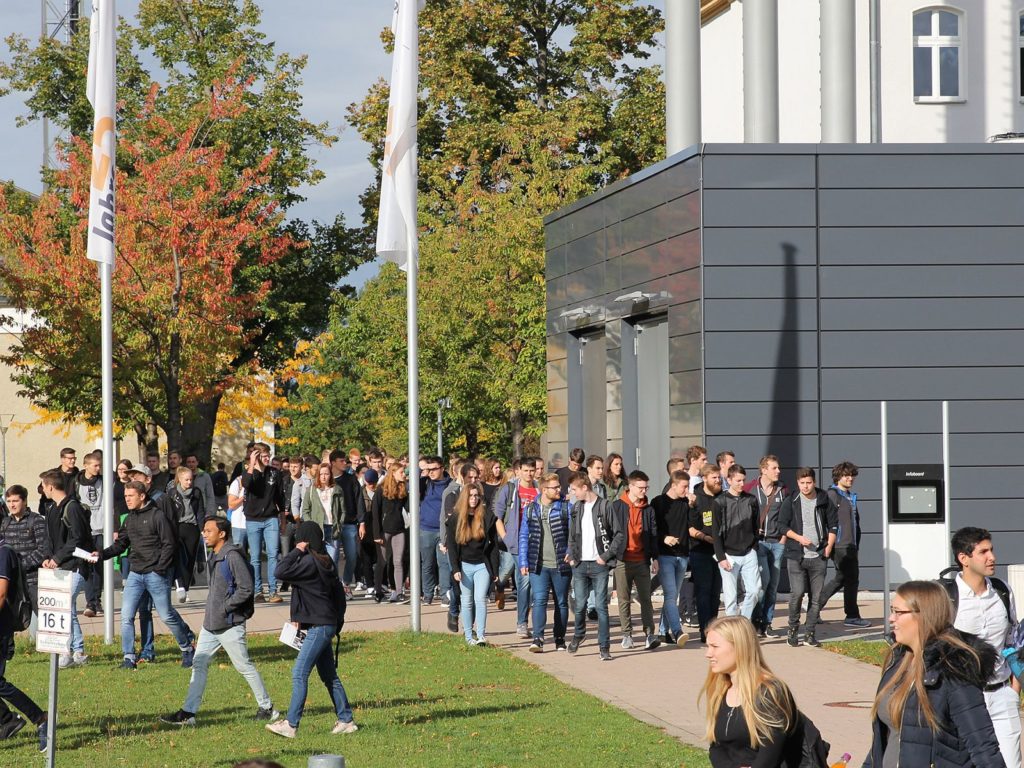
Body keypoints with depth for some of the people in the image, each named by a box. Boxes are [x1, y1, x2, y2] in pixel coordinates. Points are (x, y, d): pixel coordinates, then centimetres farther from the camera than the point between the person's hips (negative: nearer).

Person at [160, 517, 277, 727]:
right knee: (199, 665, 5)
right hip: (210, 623, 9)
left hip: (230, 624, -9)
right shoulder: (214, 556, 13)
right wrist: (212, 610, 13)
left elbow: (245, 589, -20)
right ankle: (188, 713, 5)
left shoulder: (233, 556, -17)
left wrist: (224, 608, -18)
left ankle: (267, 708, 13)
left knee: (244, 666, 0)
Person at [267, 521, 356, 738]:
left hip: (318, 627, -10)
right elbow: (338, 592, 17)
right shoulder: (325, 562, 12)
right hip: (326, 625, 10)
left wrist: (297, 551, -14)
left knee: (299, 673, -11)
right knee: (329, 675, 15)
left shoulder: (310, 563, -17)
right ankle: (346, 720, 19)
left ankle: (290, 724, -13)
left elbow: (281, 572, -24)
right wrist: (338, 621, 21)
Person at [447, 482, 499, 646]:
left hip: (483, 565, -1)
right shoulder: (456, 518, 2)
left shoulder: (487, 516, 1)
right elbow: (451, 546, 3)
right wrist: (455, 569, -7)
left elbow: (494, 545, 2)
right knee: (467, 602, 5)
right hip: (464, 565, 1)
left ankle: (481, 635, -15)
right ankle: (468, 637, 10)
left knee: (480, 598, -13)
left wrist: (495, 570, -1)